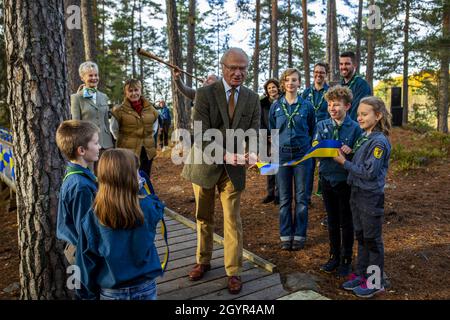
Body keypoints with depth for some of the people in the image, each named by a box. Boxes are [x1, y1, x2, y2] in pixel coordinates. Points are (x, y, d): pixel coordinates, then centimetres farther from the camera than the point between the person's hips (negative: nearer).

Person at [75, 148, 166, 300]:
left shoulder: (93, 217, -19)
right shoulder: (147, 208, -20)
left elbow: (86, 259, -9)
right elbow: (158, 208, 5)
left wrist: (87, 293, 4)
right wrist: (140, 189, 8)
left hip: (111, 291, 0)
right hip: (145, 288, 0)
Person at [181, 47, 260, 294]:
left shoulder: (252, 98, 1)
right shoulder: (205, 94, -10)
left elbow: (254, 128, -3)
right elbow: (201, 134, -18)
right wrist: (224, 154, -30)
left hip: (233, 168, 1)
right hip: (205, 164, -1)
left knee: (233, 220, 4)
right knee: (203, 217, 15)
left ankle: (233, 271, 19)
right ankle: (203, 261, 36)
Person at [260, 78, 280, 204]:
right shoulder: (263, 103, 7)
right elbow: (261, 121, 5)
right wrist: (268, 136, -5)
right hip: (268, 139, 2)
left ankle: (278, 194, 5)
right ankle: (270, 193, 13)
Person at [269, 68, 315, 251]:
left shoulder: (307, 106, 1)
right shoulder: (276, 106, 3)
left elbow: (312, 131, 9)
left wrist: (310, 151, 2)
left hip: (302, 155, -1)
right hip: (282, 155, 1)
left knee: (301, 197, 6)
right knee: (284, 198, 7)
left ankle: (299, 235, 18)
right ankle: (285, 235, 19)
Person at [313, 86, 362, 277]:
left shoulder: (355, 128, -8)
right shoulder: (322, 126, 2)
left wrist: (350, 152, -25)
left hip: (345, 180, -3)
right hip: (327, 177, 3)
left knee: (346, 222, 9)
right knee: (332, 220, 16)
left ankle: (346, 259, 25)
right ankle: (334, 256, 31)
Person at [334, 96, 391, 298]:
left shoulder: (379, 141, -17)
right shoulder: (363, 137, 8)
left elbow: (369, 172, -22)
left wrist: (344, 162, -16)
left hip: (371, 197, -8)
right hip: (357, 193, 8)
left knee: (372, 240, 5)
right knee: (360, 237, 17)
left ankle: (376, 283, 20)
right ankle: (361, 274, 32)